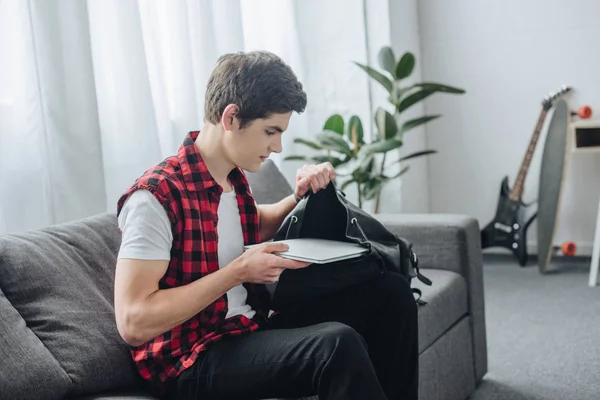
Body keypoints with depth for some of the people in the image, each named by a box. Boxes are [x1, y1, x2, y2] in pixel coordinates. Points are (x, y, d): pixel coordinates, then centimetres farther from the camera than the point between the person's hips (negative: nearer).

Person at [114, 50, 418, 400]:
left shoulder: (234, 177, 6)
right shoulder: (156, 196, -19)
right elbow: (133, 323, -25)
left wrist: (300, 196, 7)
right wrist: (238, 272, -23)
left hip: (250, 330, 8)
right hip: (192, 362, -8)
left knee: (390, 292, 0)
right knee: (337, 344, -32)